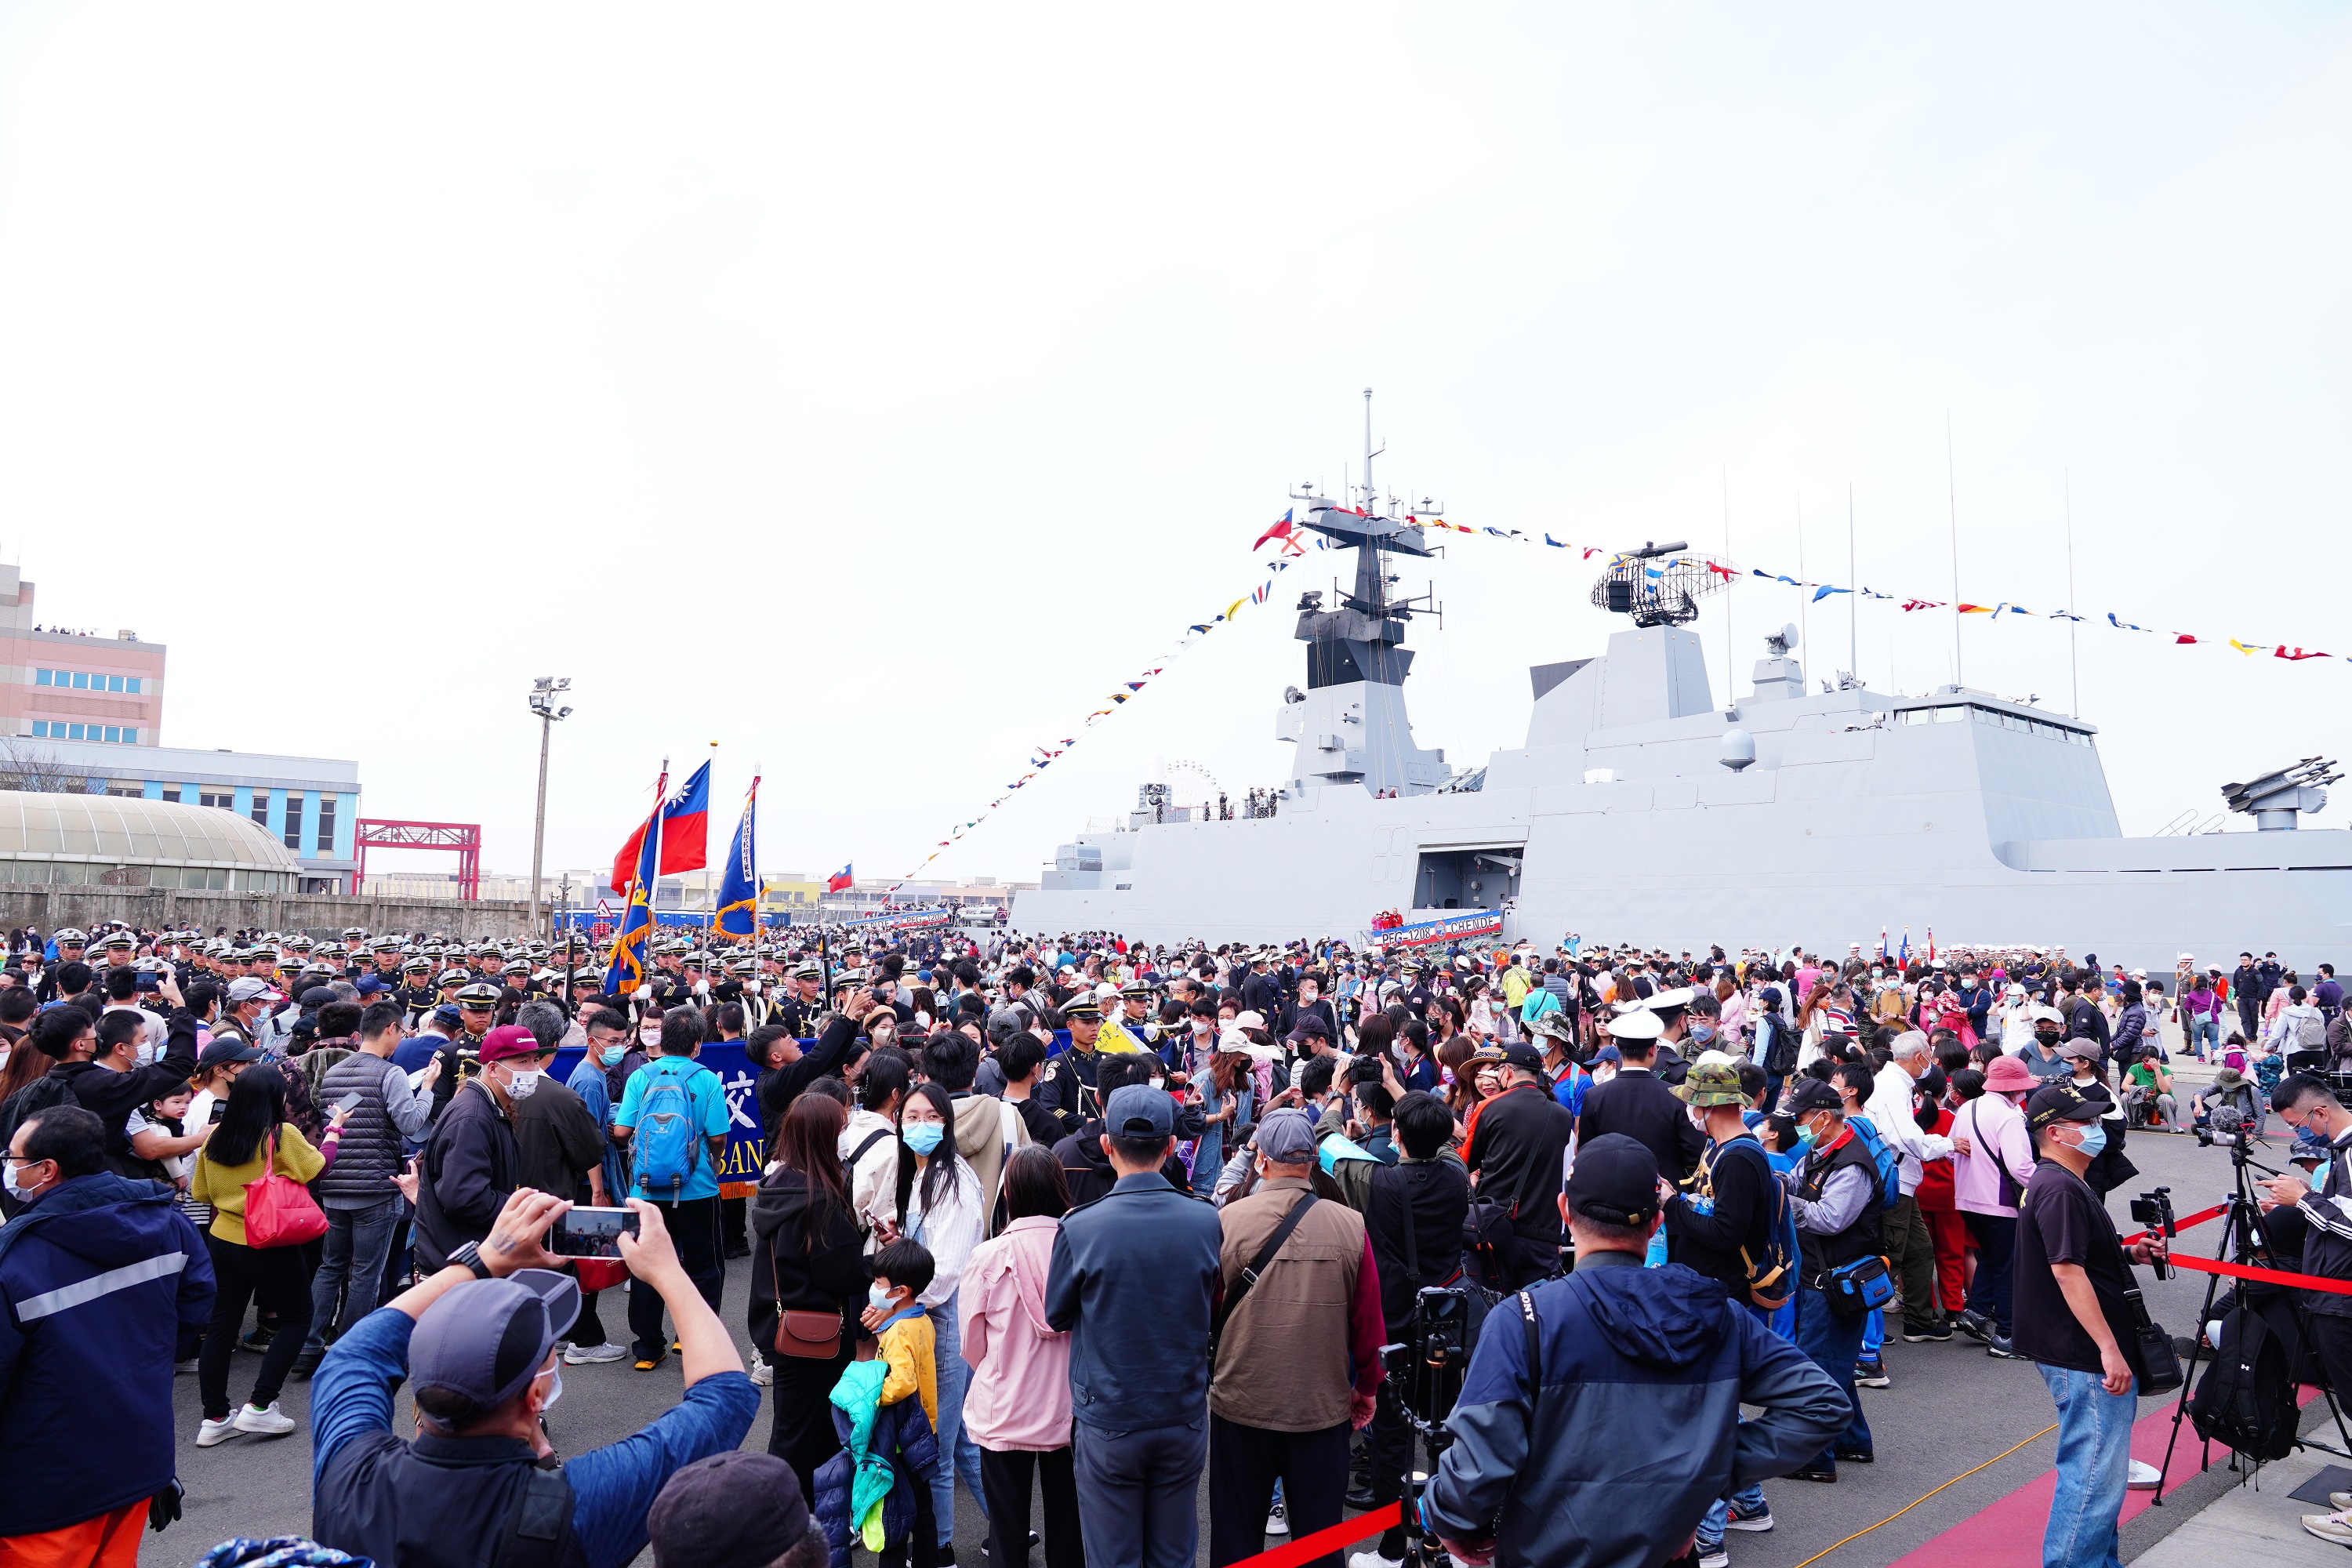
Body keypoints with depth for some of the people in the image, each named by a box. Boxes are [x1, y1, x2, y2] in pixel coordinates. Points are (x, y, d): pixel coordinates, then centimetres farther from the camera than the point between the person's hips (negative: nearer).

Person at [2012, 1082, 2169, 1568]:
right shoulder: (2060, 1189, -19)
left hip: (2087, 1357, 11)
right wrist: (2109, 1349, -23)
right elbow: (2067, 1272, -24)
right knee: (2096, 1476, -6)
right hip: (2086, 1360, -11)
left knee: (2099, 1471, 20)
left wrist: (2132, 1253, 10)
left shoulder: (2061, 1183, 14)